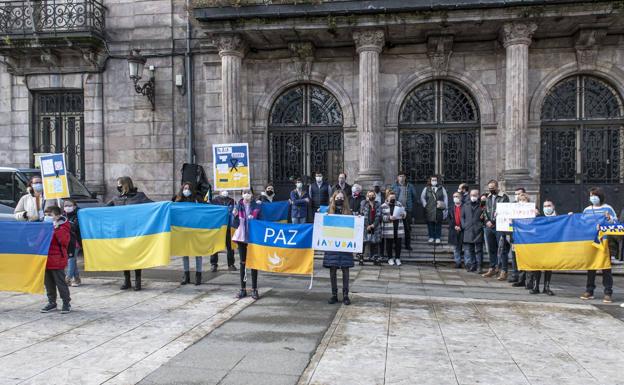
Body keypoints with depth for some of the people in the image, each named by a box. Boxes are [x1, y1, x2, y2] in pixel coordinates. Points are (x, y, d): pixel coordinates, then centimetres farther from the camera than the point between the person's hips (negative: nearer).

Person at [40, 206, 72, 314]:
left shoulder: (62, 227, -8)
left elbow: (64, 241, -23)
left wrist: (57, 229, -27)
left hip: (57, 261, -7)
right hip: (45, 259, 7)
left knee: (60, 283, -1)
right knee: (48, 283, 14)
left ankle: (66, 303, 7)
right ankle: (52, 302, 25)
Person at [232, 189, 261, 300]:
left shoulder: (256, 206, -2)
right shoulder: (238, 206, 2)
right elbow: (235, 224, 3)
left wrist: (254, 218, -18)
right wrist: (235, 216, -15)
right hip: (241, 237, 2)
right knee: (243, 262, 8)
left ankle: (254, 289, 11)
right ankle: (243, 289, 16)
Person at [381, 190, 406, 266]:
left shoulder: (399, 204, 11)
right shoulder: (383, 206, -1)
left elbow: (405, 213, 11)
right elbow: (382, 217, -6)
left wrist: (403, 214, -12)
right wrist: (389, 218, -21)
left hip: (398, 228, 3)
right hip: (388, 229, -3)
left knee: (398, 244, 6)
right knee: (389, 244, 5)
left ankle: (397, 258, 18)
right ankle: (390, 258, 17)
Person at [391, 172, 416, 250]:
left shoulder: (410, 186, 5)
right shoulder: (394, 186, 6)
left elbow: (414, 197, 8)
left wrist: (413, 208, 0)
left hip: (407, 209, 0)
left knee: (407, 228, 3)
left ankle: (408, 244, 11)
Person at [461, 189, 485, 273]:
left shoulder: (481, 205, 6)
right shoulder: (465, 206, 16)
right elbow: (462, 217, 14)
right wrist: (464, 226, 3)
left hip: (478, 231, -3)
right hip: (468, 231, 3)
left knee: (478, 249, -3)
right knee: (468, 249, 4)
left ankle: (479, 267, 1)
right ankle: (472, 265, 13)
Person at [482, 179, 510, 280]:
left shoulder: (504, 197, -4)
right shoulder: (488, 197, 16)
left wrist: (494, 222, -11)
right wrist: (487, 221, 1)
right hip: (489, 226, 6)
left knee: (503, 249, -5)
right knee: (491, 249, 12)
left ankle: (503, 271, -2)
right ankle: (493, 268, 22)